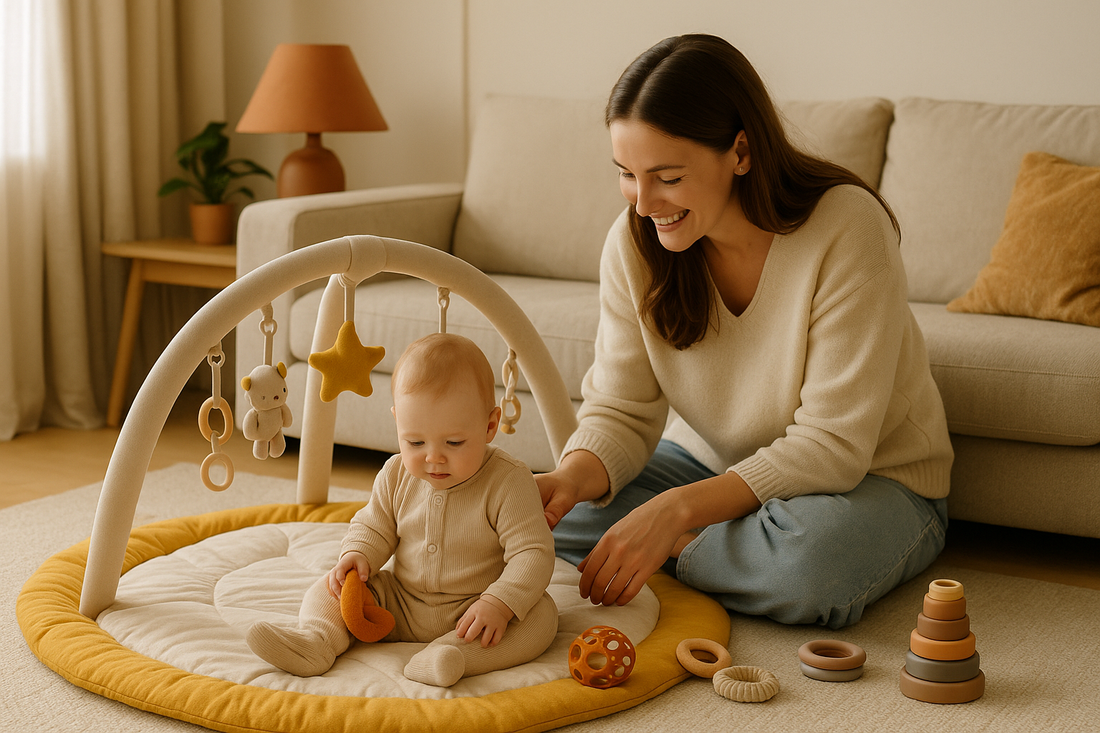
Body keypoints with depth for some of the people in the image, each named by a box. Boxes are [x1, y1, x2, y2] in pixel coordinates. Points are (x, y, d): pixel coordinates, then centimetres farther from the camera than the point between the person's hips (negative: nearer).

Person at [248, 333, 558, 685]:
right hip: (399, 607, 4)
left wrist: (499, 604, -35)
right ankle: (317, 638, -33)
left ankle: (449, 654, -49)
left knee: (542, 614, -31)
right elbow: (374, 528, 11)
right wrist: (357, 556, -12)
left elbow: (533, 553, -21)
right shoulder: (397, 476, -3)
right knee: (328, 588, -6)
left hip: (470, 613, -4)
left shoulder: (509, 483, -18)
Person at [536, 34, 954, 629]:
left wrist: (677, 509, -36)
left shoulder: (847, 226, -28)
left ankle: (680, 552, -10)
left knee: (812, 559, -39)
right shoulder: (634, 243, -12)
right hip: (711, 467, 4)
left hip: (871, 484, -4)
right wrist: (573, 478, -33)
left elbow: (832, 445, -28)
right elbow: (622, 409, -9)